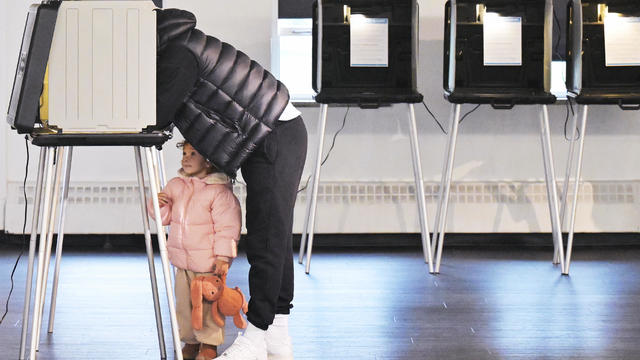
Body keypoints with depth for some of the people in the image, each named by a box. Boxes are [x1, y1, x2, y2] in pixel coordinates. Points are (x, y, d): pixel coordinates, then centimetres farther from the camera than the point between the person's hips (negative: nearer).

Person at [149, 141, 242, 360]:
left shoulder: (219, 191, -14)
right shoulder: (175, 186, 6)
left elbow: (228, 226, -14)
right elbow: (165, 218, 13)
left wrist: (223, 256, -16)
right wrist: (160, 205, -9)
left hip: (209, 262, -6)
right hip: (182, 260, 6)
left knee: (208, 303, 2)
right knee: (184, 301, 13)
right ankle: (190, 341, 28)